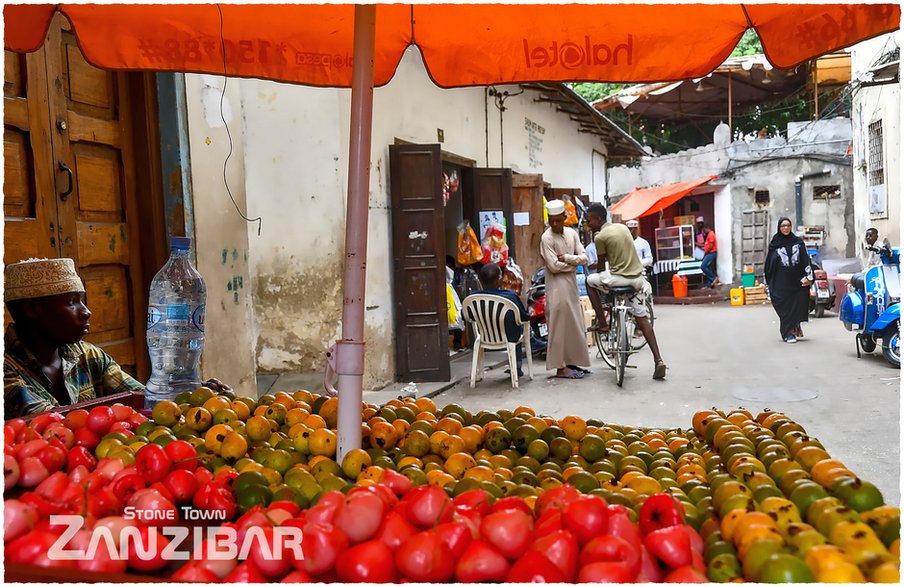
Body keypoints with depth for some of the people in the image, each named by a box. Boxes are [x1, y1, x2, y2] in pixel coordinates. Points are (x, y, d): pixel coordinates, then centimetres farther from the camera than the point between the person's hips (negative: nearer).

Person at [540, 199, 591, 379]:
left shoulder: (572, 233, 9)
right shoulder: (546, 238, -10)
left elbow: (584, 258, 2)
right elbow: (554, 266, -17)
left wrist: (566, 258, -13)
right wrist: (574, 262, -6)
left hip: (571, 284, 7)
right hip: (557, 286, -7)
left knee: (574, 325, 10)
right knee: (560, 326, -5)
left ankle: (572, 362, 19)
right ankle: (560, 367, 1)